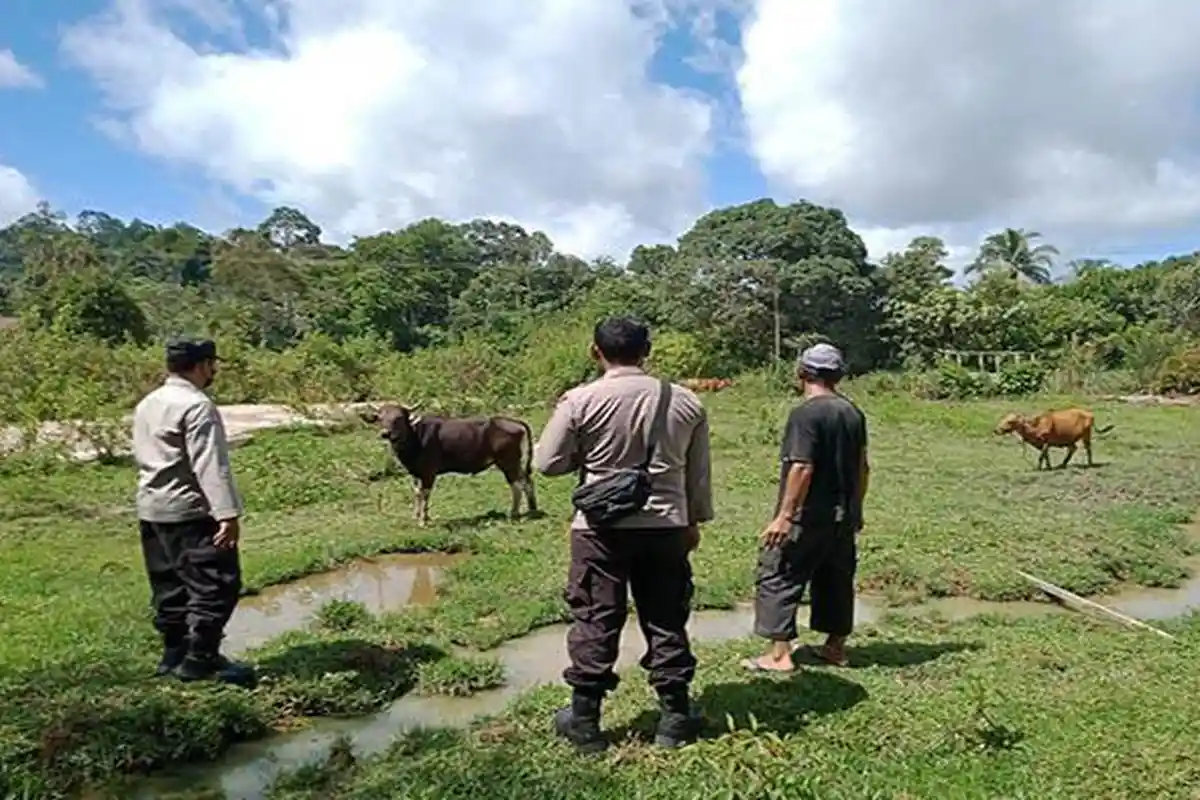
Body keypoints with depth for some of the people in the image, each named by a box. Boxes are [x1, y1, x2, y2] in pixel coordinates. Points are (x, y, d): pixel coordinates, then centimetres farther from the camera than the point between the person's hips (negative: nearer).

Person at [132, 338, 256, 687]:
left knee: (170, 586, 15)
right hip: (190, 511, -9)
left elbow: (143, 456, 16)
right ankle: (201, 659, -1)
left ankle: (174, 654, 23)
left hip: (151, 509, 10)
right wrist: (228, 513, -26)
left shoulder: (146, 405, 12)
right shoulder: (197, 406, -16)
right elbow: (210, 466, -23)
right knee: (216, 584, -3)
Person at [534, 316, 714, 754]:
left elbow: (547, 462, -3)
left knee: (595, 622, 8)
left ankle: (584, 722, 18)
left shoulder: (581, 400, -10)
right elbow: (698, 473, 8)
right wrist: (695, 520, 20)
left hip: (601, 527, -2)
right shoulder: (686, 402, 1)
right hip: (666, 526, 3)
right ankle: (674, 718, 23)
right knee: (667, 622, 13)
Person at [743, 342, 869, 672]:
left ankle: (779, 654, 0)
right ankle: (836, 647, 28)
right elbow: (862, 467, 14)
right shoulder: (854, 413, 8)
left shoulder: (806, 413, -16)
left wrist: (785, 515, -21)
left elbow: (802, 468, -22)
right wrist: (855, 509, 23)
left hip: (808, 516, -8)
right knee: (837, 579, 17)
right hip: (843, 517, 8)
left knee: (778, 577, 0)